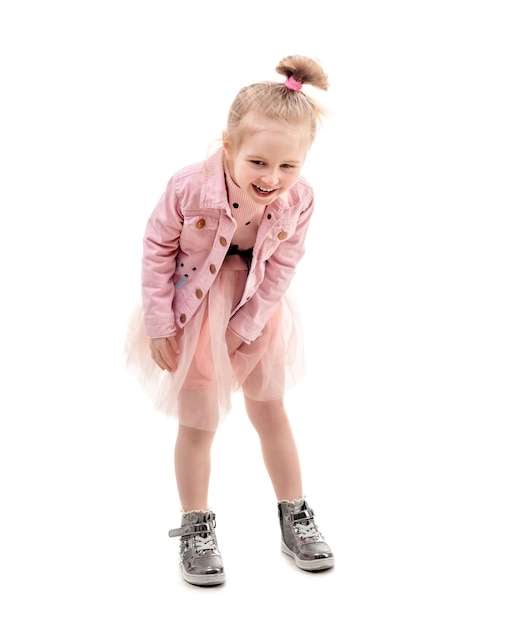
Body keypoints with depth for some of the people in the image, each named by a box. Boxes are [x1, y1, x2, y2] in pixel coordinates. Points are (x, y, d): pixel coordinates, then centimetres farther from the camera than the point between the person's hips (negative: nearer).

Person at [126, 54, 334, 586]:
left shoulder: (298, 200, -22)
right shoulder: (190, 188, -30)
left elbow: (281, 268, -11)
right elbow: (157, 248, -16)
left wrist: (245, 326, -13)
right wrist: (159, 324, -12)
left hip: (256, 313, 3)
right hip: (193, 311, -2)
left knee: (271, 412, 13)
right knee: (198, 424, 6)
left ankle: (295, 519, 30)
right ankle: (196, 529, 24)